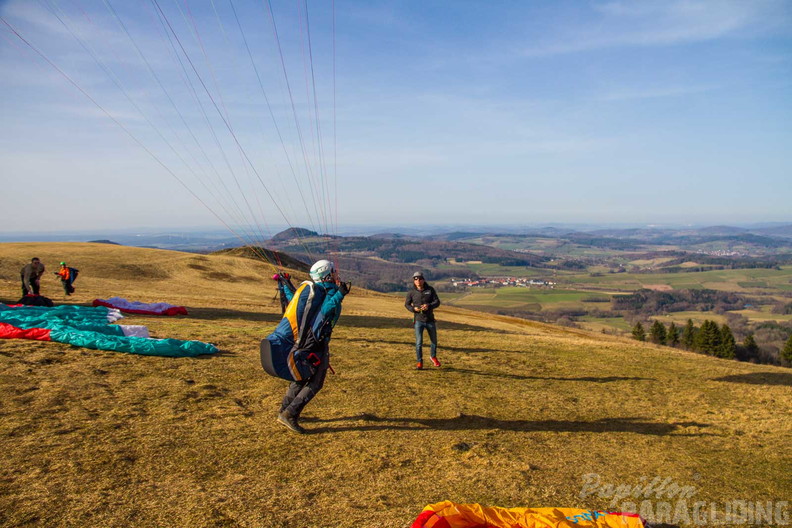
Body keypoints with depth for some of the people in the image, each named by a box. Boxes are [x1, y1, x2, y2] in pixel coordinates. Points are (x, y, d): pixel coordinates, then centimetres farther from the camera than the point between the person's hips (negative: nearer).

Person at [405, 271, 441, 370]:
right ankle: (419, 362, 8)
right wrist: (413, 309, -13)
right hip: (418, 320, -2)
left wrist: (429, 306, -23)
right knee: (419, 342, -7)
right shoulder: (412, 292, -4)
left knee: (434, 340, 15)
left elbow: (437, 302, -4)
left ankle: (433, 356, 40)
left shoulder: (430, 290, -2)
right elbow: (407, 304, 7)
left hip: (430, 320, 2)